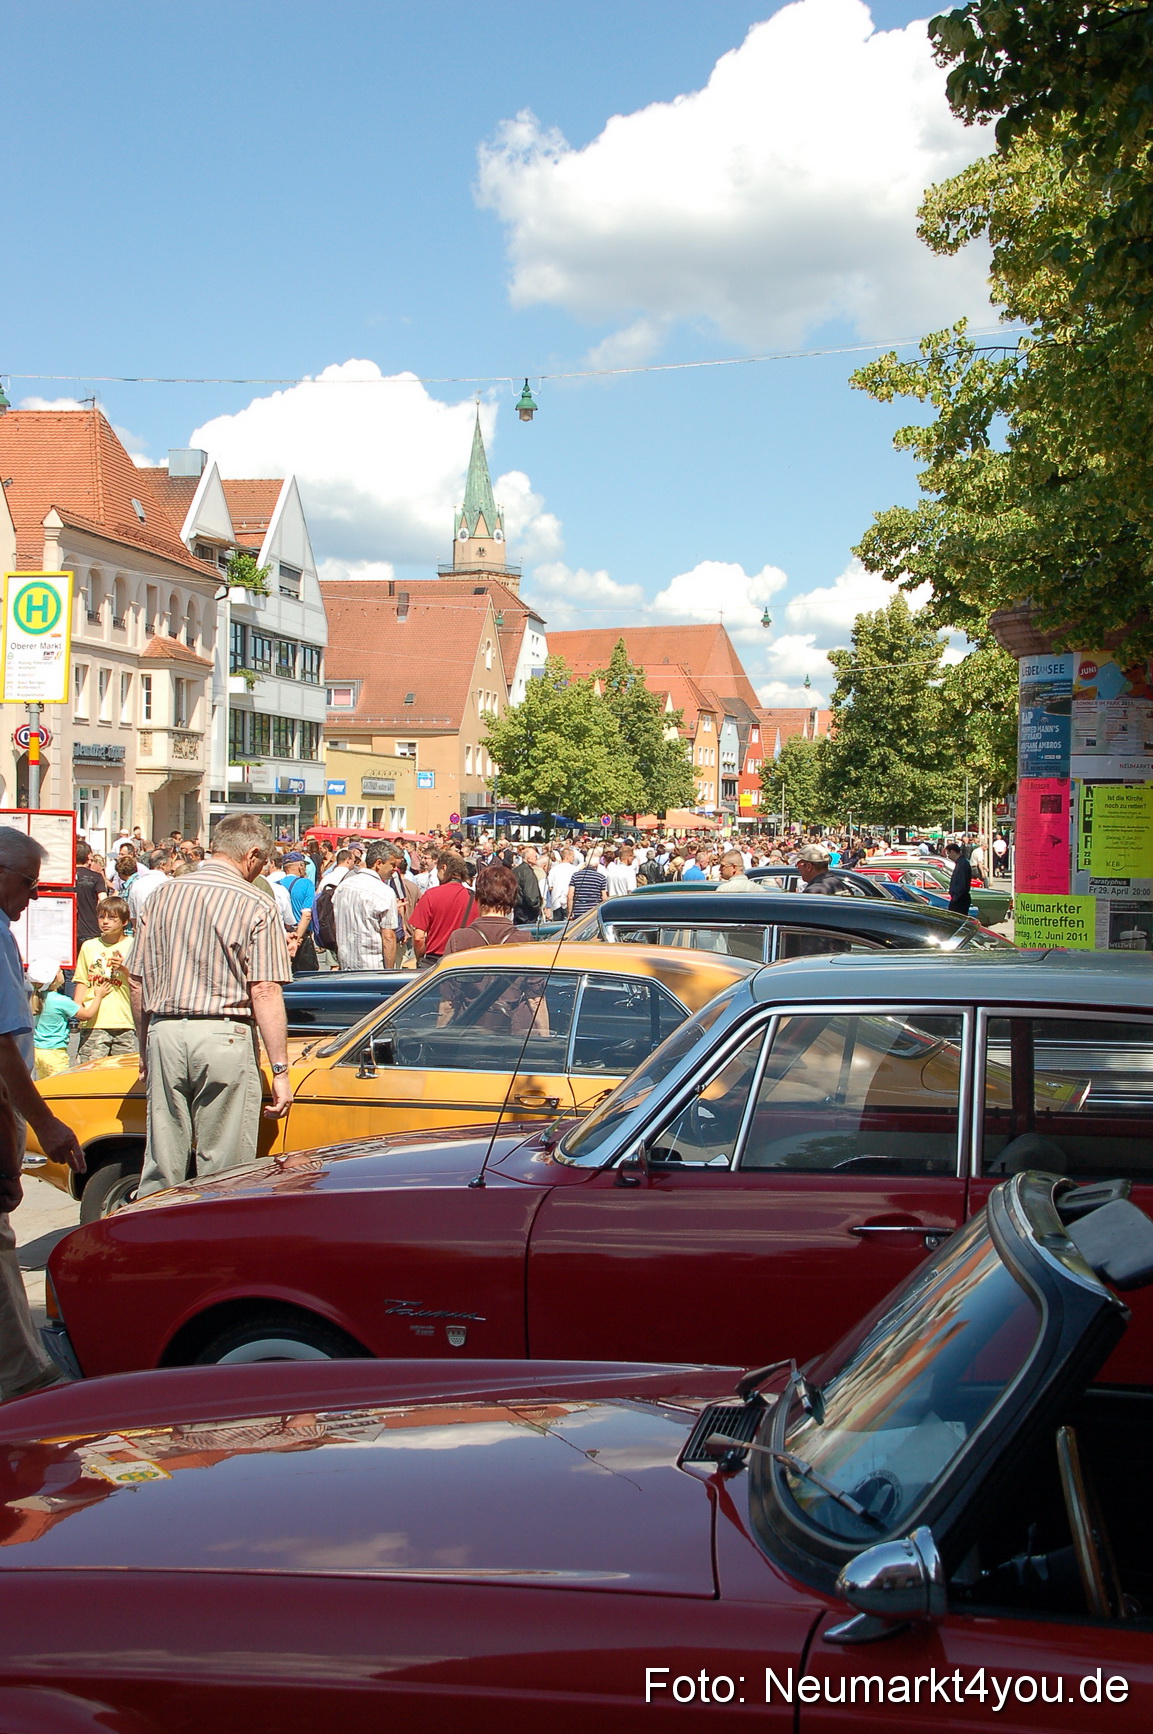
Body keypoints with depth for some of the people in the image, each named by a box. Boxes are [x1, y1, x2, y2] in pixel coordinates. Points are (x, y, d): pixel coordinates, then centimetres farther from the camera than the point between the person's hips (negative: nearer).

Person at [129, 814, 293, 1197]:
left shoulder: (163, 895, 10)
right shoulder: (255, 905, -4)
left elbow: (137, 981, 12)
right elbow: (265, 992, -10)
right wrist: (280, 1071, -8)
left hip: (164, 1033, 4)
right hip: (224, 1035, -4)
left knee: (162, 1164, 10)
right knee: (223, 1170, 3)